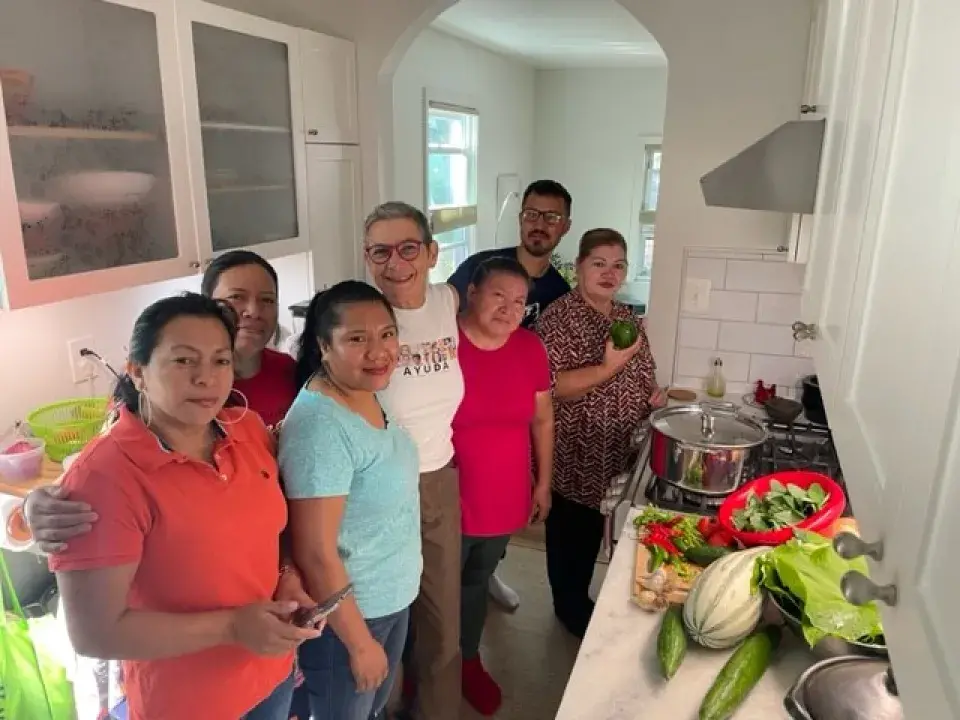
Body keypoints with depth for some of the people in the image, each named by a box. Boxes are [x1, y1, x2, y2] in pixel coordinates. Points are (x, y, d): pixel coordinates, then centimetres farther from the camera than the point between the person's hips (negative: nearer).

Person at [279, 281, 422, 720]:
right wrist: (360, 643, -17)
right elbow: (316, 554, -25)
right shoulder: (320, 425, -29)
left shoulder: (369, 395, -4)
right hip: (344, 613, -7)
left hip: (394, 598, 8)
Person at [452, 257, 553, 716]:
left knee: (477, 583, 25)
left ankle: (469, 660, 48)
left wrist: (543, 484, 10)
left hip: (504, 500, 4)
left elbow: (542, 420, 8)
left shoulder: (530, 348, -3)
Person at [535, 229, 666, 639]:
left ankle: (579, 599, 41)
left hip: (614, 453, 7)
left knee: (592, 528, 21)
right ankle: (570, 607, 32)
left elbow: (640, 375, 20)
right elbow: (546, 388, -24)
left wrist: (654, 394, -1)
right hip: (573, 457, -7)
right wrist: (609, 366, -29)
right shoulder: (559, 317, -16)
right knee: (571, 530, 10)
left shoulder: (627, 318, 8)